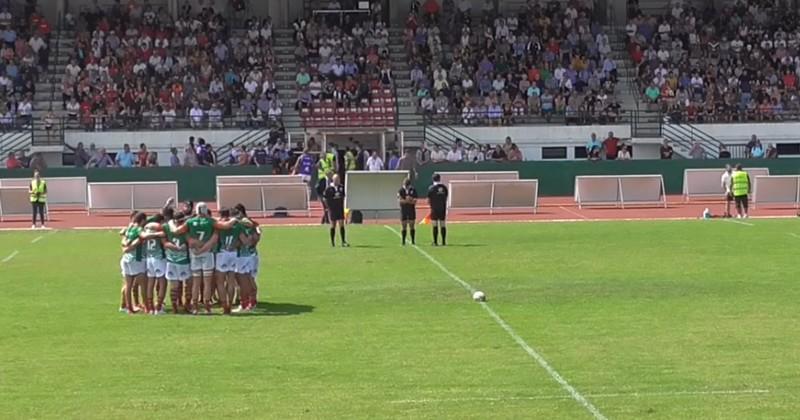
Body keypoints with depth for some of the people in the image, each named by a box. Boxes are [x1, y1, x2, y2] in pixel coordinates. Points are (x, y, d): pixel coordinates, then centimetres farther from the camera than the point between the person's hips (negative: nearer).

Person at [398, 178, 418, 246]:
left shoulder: (413, 190, 2)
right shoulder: (401, 190, 0)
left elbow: (415, 201, -4)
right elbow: (399, 200, -10)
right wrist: (406, 200, -23)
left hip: (411, 209, 0)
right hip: (403, 210, 0)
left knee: (412, 226, 1)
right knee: (404, 226, 2)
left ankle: (413, 241, 5)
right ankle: (403, 241, 8)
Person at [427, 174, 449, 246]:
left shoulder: (431, 188, -7)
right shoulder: (444, 187, 3)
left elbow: (429, 200, -4)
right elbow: (446, 198, 8)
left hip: (434, 208, -3)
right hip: (443, 208, 3)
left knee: (435, 226, -1)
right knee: (443, 225, 7)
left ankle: (435, 242, -2)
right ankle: (444, 241, 7)